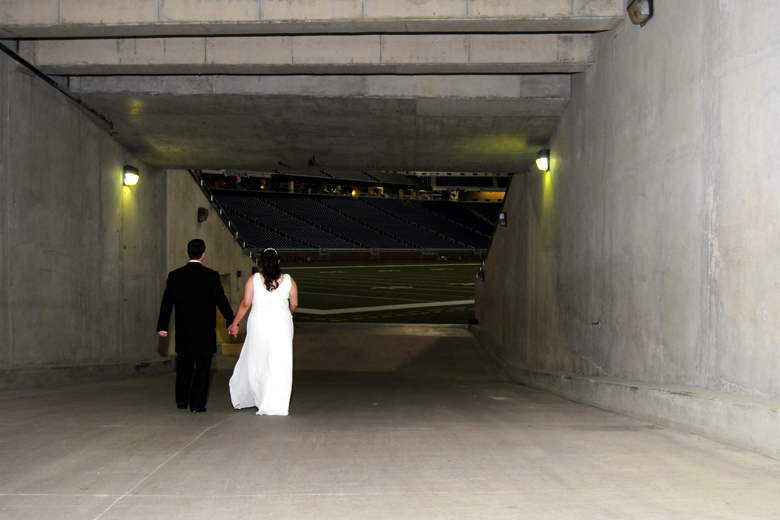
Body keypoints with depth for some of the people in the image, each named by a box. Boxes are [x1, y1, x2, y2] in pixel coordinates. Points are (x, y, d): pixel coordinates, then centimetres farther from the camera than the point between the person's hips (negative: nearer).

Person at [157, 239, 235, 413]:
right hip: (205, 331, -3)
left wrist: (162, 326, 12)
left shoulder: (174, 276, 0)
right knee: (202, 368, 4)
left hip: (183, 332, 3)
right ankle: (197, 404, 3)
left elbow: (167, 302, 5)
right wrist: (231, 322, 5)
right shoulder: (211, 276, -9)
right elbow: (221, 300, -5)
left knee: (184, 366, 18)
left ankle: (182, 399, 16)